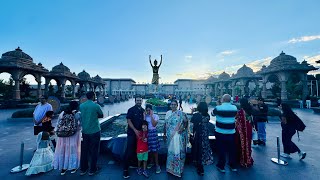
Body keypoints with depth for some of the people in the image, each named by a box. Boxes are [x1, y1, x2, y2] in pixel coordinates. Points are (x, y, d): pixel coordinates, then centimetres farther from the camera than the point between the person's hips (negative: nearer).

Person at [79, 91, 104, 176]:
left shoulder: (81, 105, 1)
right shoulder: (96, 106, -14)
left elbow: (82, 115, 15)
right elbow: (101, 115, -1)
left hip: (85, 131, 5)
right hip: (94, 131, -5)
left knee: (84, 150, 17)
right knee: (94, 151, 8)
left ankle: (83, 169, 29)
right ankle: (92, 170, 20)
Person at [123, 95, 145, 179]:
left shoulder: (143, 110, 6)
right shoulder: (131, 110, -8)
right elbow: (128, 121, -13)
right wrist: (135, 130, -18)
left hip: (140, 133, 5)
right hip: (132, 133, -5)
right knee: (129, 150, -1)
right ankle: (125, 169, 12)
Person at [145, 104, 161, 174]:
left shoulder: (155, 116, -4)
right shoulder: (145, 116, 4)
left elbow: (154, 124, -17)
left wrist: (151, 116, -17)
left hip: (153, 132, -3)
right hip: (147, 132, 3)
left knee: (154, 149, 0)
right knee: (149, 148, 10)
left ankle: (157, 165, 13)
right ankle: (151, 162, 31)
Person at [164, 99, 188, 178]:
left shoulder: (181, 113, -8)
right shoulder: (168, 113, 4)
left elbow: (186, 122, -2)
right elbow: (165, 124, 9)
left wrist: (183, 128, -17)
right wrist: (164, 134, 10)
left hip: (178, 136, -4)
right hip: (170, 136, 4)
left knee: (178, 151, 3)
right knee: (170, 151, 15)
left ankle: (178, 169, 23)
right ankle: (170, 168, 34)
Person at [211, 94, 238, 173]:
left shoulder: (218, 108, -15)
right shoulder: (234, 108, -4)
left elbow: (213, 113, 3)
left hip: (220, 132, -3)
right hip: (231, 132, 3)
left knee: (221, 149, 9)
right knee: (232, 149, 17)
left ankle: (221, 166, 20)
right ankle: (233, 166, 32)